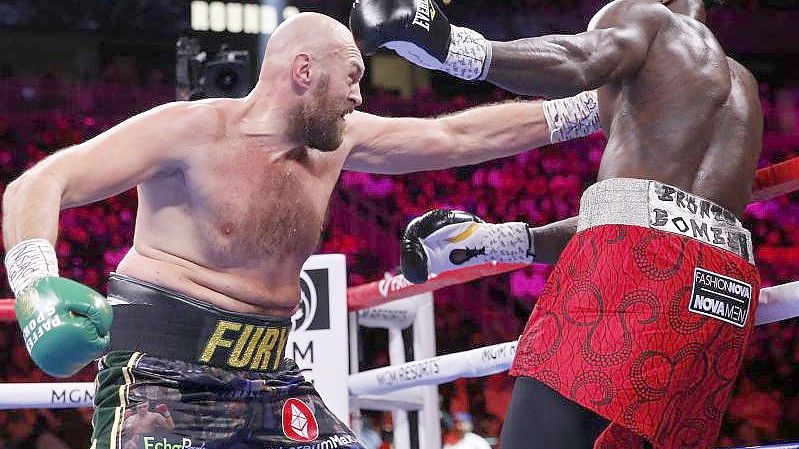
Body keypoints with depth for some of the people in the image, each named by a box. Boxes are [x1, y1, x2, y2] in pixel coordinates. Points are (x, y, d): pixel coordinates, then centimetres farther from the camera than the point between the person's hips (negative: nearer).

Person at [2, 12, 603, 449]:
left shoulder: (334, 141, 8)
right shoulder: (193, 131, -12)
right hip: (164, 373, -7)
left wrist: (591, 107, 15)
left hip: (270, 380, 7)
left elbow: (460, 137, 15)